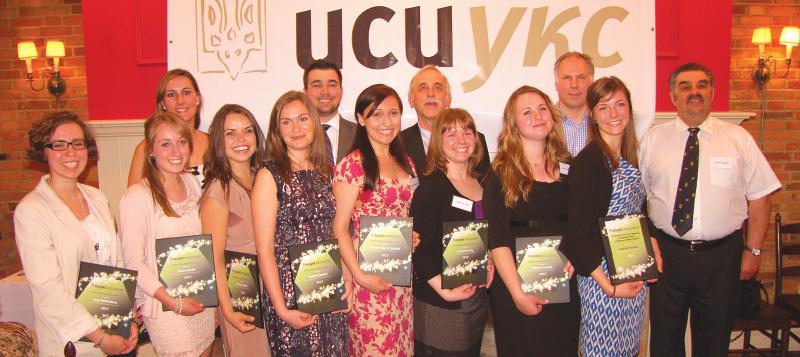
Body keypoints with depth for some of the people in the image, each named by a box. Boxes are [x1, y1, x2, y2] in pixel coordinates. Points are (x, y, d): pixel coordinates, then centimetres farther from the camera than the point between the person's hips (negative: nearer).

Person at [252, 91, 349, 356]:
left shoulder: (326, 171, 7)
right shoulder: (270, 175, -8)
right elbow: (265, 250, -11)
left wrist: (346, 278, 1)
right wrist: (281, 309, -14)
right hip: (289, 289, -5)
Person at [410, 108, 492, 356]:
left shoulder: (481, 183, 8)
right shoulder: (430, 187, -12)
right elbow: (419, 247, -17)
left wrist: (490, 263, 0)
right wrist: (445, 291, -22)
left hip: (478, 297, 7)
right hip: (439, 305, -6)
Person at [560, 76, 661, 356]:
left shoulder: (632, 158, 7)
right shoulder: (588, 161, -15)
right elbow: (579, 233, -18)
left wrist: (654, 251, 2)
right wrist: (609, 287, -18)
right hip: (601, 273, -7)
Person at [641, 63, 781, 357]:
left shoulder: (738, 139, 2)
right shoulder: (653, 140, 2)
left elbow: (759, 197, 3)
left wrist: (753, 250, 0)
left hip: (721, 257, 0)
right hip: (667, 253, 0)